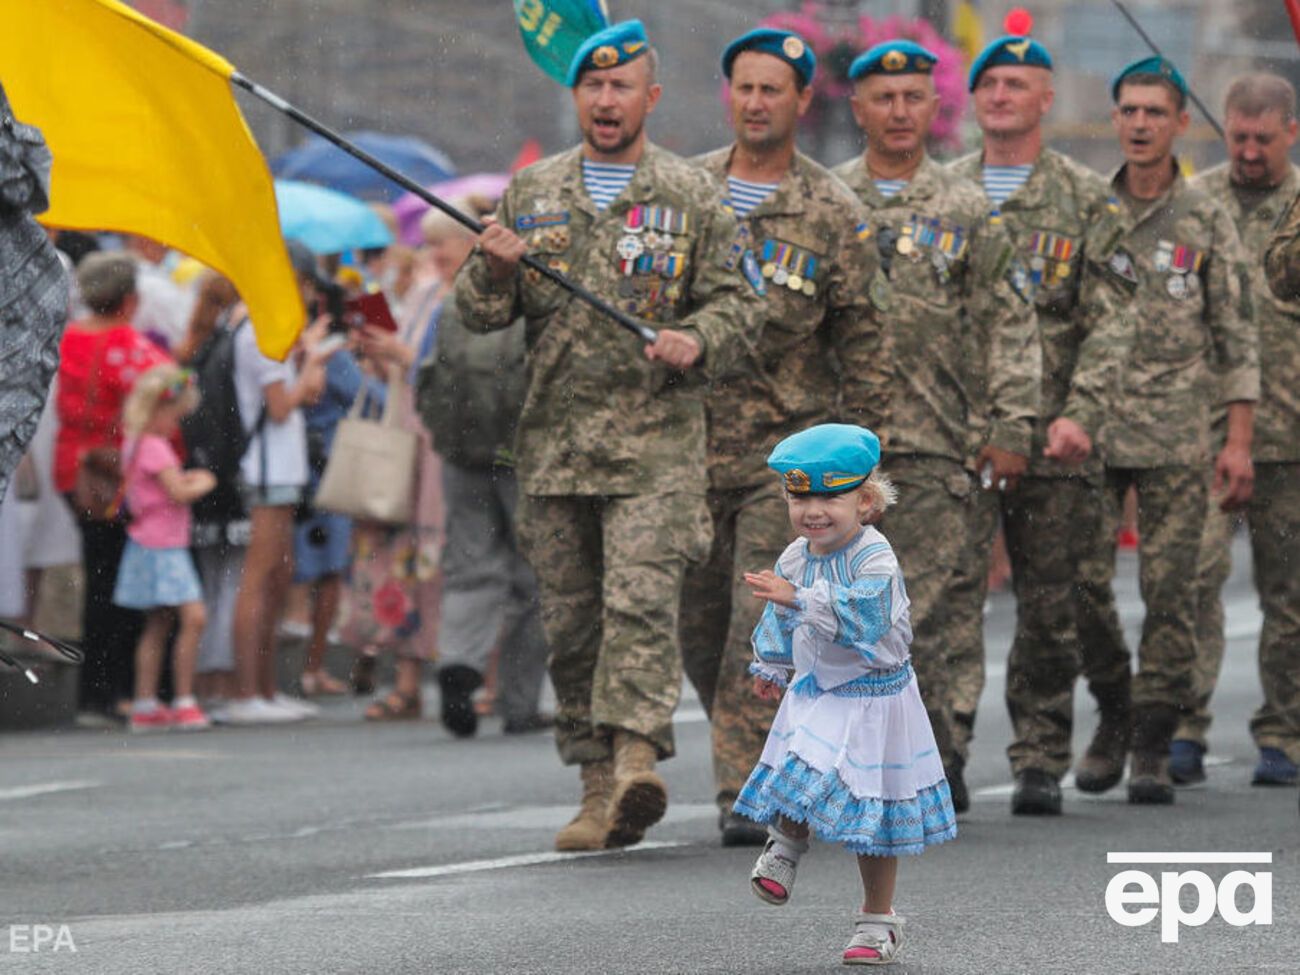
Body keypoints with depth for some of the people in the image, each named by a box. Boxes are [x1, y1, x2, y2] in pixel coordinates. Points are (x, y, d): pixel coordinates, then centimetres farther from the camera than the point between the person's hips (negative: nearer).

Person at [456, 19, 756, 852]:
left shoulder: (690, 197, 7)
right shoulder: (532, 193, 14)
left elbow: (734, 301, 7)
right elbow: (482, 313, 14)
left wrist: (696, 341, -14)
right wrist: (493, 269, -8)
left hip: (656, 440, -3)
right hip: (554, 440, 3)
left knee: (641, 598, -19)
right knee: (571, 620, 4)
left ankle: (638, 758, -25)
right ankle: (599, 785, 11)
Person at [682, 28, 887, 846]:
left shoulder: (834, 214, 1)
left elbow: (863, 342, 3)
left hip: (786, 448, -3)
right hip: (689, 439, 3)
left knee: (762, 624, -12)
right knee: (701, 626, 7)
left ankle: (747, 794, -11)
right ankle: (770, 765, 25)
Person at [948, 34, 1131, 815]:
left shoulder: (1087, 200, 5)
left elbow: (1107, 324, -1)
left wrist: (1080, 415, -13)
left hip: (1053, 436, -1)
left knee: (1057, 604, 5)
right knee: (952, 589, -13)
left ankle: (1042, 764, 15)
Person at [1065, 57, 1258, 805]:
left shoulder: (1207, 221, 5)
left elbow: (1237, 337, 6)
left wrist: (1239, 442, -1)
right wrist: (1060, 411, -8)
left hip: (1178, 440, -1)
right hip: (1092, 433, 1)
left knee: (1171, 595, -3)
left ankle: (1153, 749, 2)